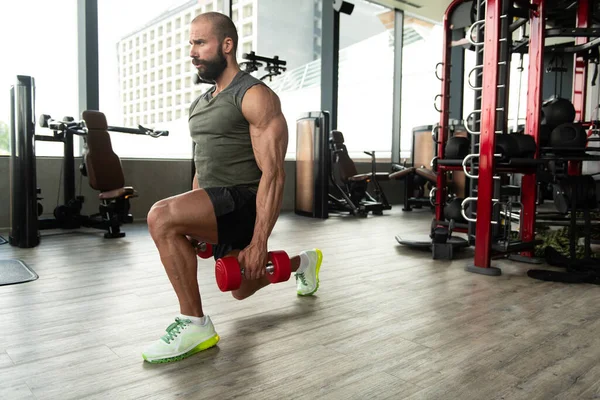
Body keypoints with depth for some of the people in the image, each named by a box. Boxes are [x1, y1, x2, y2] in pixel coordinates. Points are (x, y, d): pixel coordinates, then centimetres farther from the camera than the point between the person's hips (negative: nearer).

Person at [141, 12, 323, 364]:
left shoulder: (255, 96, -13)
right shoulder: (199, 104, 14)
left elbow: (273, 173, -19)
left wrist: (259, 243, -23)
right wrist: (192, 229, 21)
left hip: (244, 203, -9)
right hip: (216, 206, 9)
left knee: (162, 216, -31)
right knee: (243, 289, 24)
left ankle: (195, 323, -15)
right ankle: (304, 262, 49)